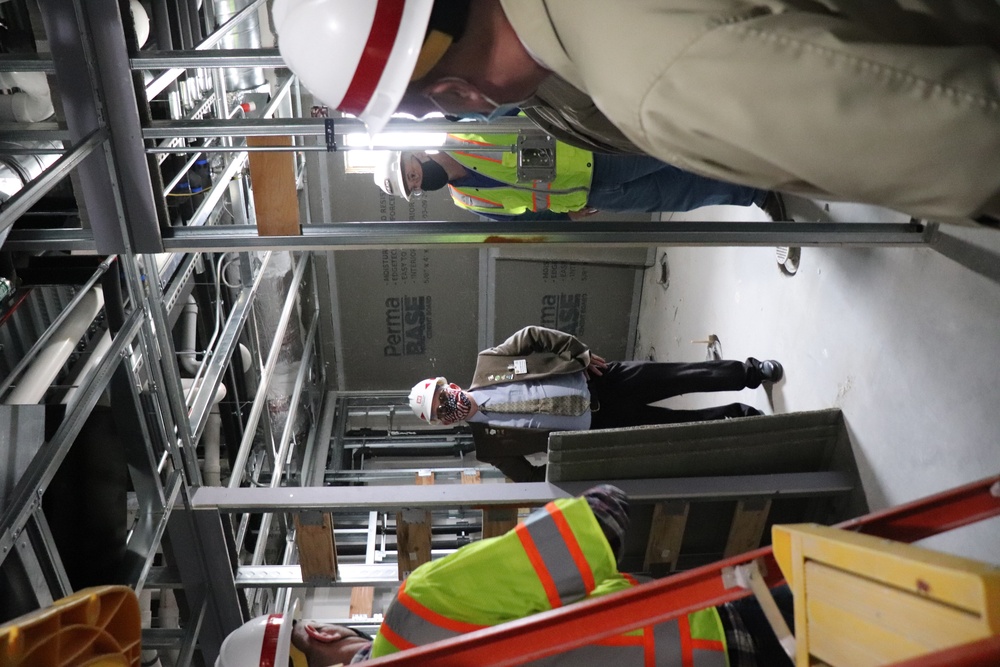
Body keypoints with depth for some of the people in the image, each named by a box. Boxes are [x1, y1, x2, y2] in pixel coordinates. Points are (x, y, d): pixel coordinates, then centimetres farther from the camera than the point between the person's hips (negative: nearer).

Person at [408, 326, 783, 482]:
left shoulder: (485, 365, -6)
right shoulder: (488, 443, -7)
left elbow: (531, 335, -2)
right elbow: (530, 477, -1)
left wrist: (581, 353, -6)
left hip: (594, 380, 2)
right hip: (595, 426, -1)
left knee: (681, 378, -1)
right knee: (677, 426, -2)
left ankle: (751, 372, 22)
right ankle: (740, 417, 24)